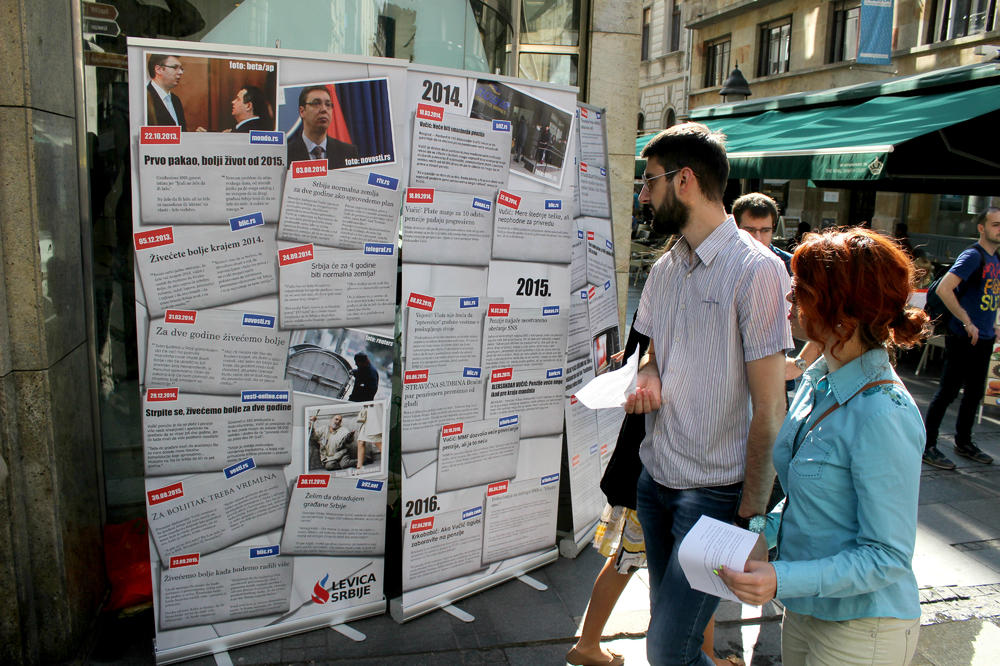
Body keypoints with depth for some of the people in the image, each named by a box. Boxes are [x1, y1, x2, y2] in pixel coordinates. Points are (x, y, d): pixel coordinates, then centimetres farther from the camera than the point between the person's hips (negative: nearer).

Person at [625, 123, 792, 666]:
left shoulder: (756, 270, -14)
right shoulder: (664, 269, 8)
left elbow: (769, 409, -15)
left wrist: (751, 516, -16)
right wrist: (646, 377, -3)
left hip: (713, 493, -7)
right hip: (654, 479, 7)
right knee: (668, 621, 20)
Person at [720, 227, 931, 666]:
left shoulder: (883, 416, -26)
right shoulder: (818, 382, -1)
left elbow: (888, 557, -23)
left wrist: (783, 579, -31)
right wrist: (763, 532, 1)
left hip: (860, 629, -7)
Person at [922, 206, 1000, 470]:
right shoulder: (973, 256, -13)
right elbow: (944, 289, -27)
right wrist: (967, 322, -24)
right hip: (964, 339, -9)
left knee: (975, 393, 17)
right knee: (948, 392, -3)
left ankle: (963, 442, 30)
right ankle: (928, 446, 5)